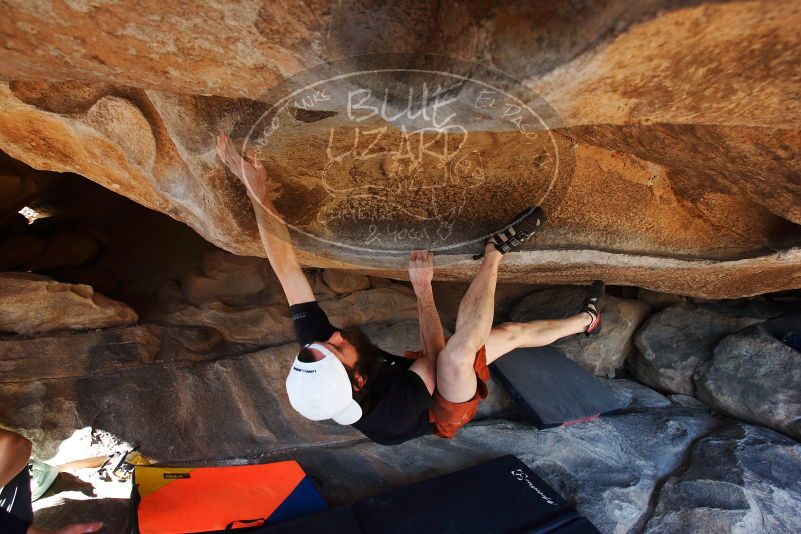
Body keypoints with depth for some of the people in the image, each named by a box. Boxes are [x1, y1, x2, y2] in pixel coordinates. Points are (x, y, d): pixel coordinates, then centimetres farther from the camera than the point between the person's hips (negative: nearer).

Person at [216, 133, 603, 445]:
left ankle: (585, 319, 37)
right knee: (457, 353, -41)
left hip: (404, 375, 6)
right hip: (445, 408, -5)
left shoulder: (312, 344, -33)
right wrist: (423, 288, -29)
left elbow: (286, 269, -35)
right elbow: (436, 357, -31)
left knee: (511, 332, 10)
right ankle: (496, 249, -21)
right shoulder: (390, 416, -45)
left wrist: (256, 189, -39)